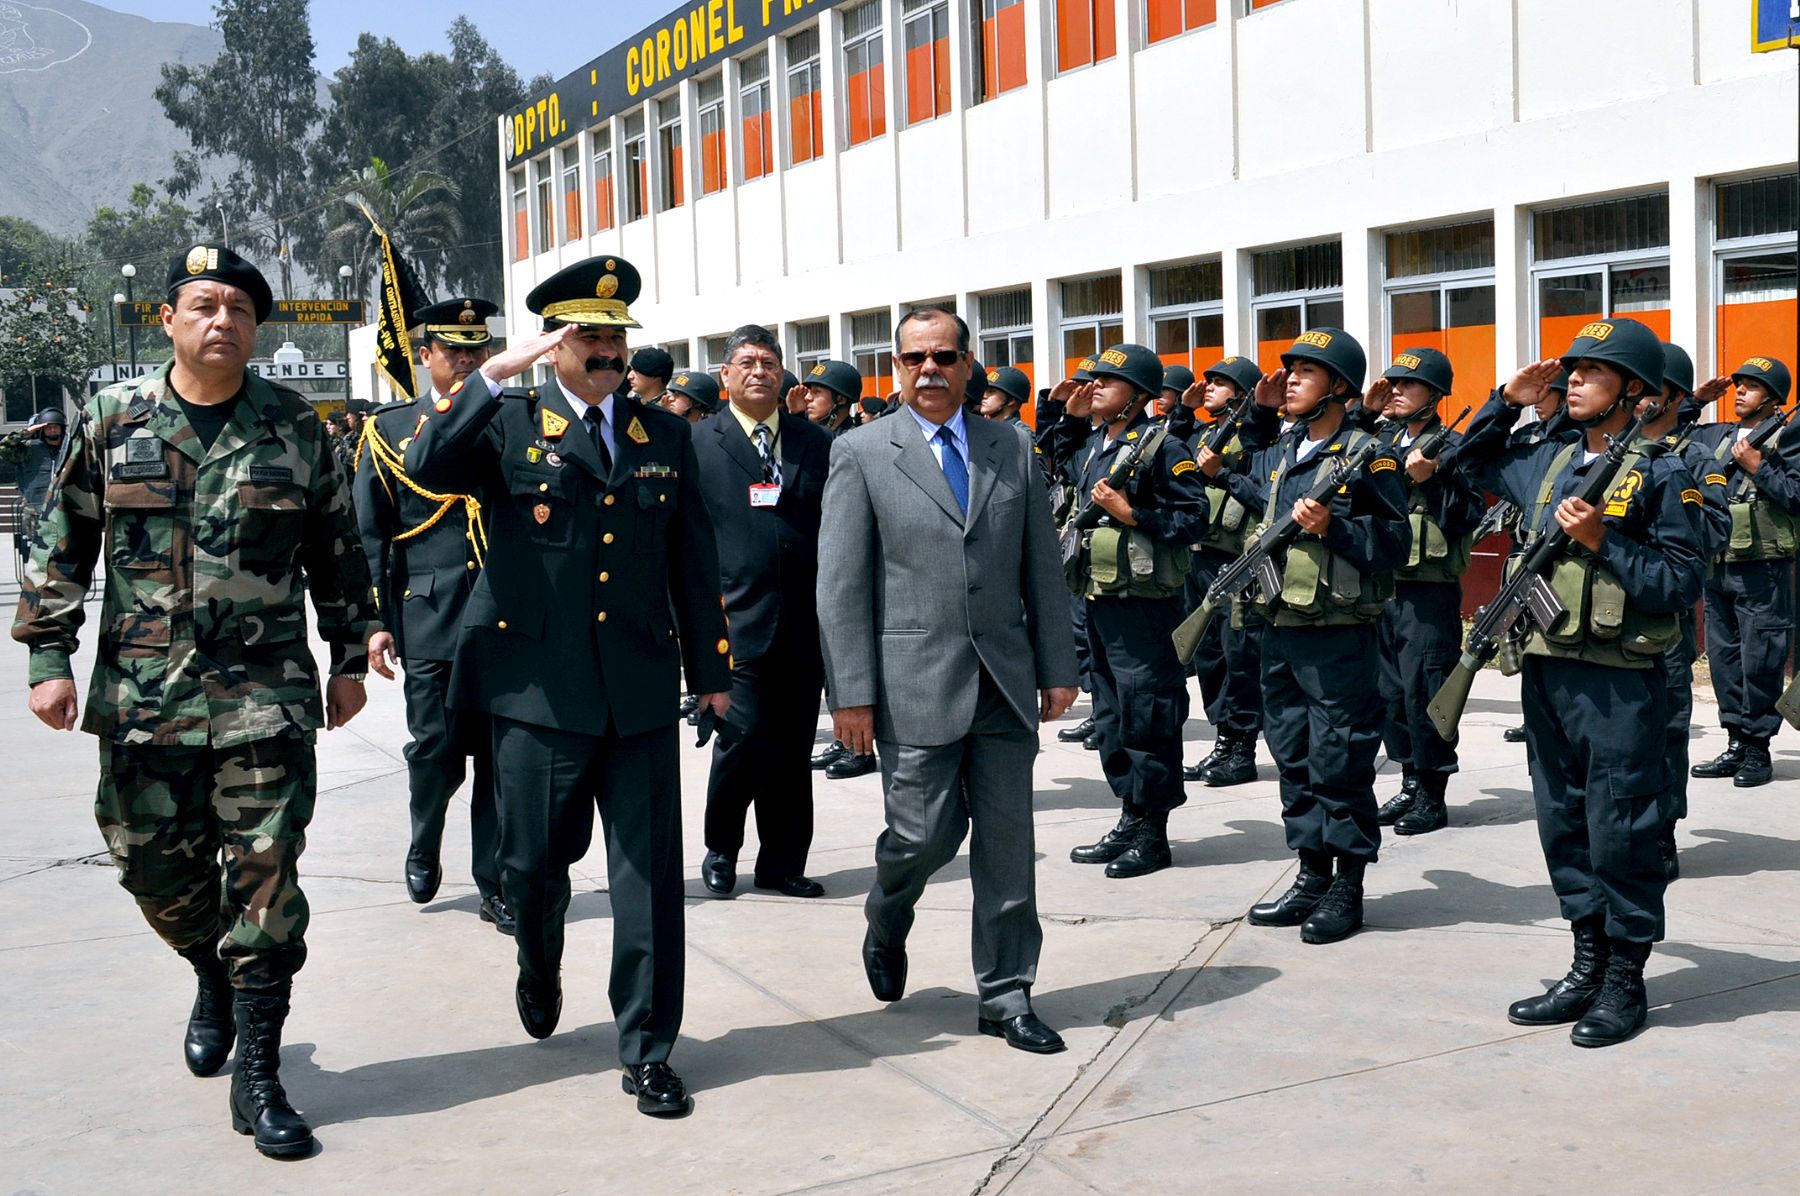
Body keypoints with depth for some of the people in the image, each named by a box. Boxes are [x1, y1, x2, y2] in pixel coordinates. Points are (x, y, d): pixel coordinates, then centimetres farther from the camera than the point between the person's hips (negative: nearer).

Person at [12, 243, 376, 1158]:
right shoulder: (108, 422, 3)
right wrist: (48, 657, 1)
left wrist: (350, 656, 9)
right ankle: (214, 981, 42)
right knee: (156, 867, 11)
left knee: (264, 876, -2)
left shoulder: (296, 428, 3)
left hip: (266, 696, -1)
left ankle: (257, 1076, 7)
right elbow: (60, 550, 6)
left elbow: (336, 551, 10)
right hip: (142, 695, 1)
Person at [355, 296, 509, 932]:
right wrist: (376, 620, -1)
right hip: (428, 618, -1)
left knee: (501, 757, 2)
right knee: (435, 749, -1)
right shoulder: (390, 428, 7)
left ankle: (496, 884, 13)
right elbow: (370, 534, 5)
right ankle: (424, 849, 29)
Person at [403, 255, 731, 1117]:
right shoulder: (508, 424, 2)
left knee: (650, 874, 2)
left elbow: (693, 560, 14)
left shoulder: (667, 436, 12)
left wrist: (710, 669, 13)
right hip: (539, 689, -2)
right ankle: (539, 970, 44)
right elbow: (425, 467, -18)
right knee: (534, 862, 11)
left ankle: (647, 1051, 14)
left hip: (641, 691, 2)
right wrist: (493, 375, -22)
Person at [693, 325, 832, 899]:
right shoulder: (697, 443, 3)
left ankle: (782, 863, 21)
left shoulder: (816, 442, 12)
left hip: (804, 623, 3)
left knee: (793, 749, 7)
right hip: (736, 620, -3)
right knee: (747, 737, -9)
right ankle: (721, 849, 16)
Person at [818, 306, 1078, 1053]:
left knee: (1007, 842, 6)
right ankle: (886, 922, 31)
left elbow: (1041, 566, 12)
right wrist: (852, 693, -9)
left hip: (1005, 682, 3)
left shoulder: (1011, 450, 11)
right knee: (926, 834, -3)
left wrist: (1057, 668, 8)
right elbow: (841, 585, -3)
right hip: (916, 684, -3)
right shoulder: (860, 455, 0)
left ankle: (1005, 996, 18)